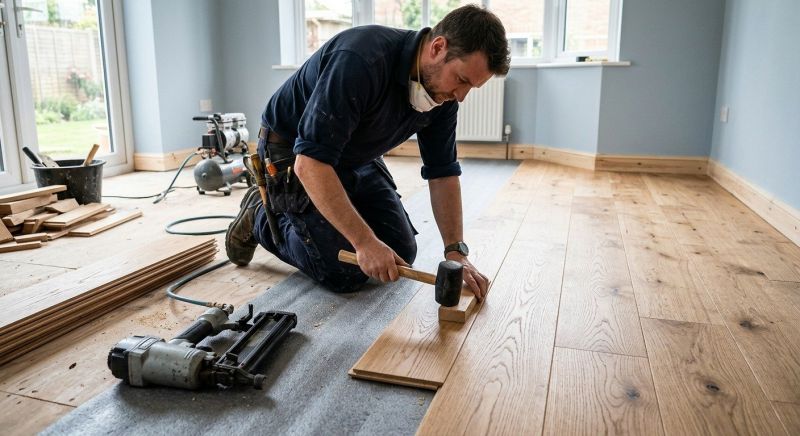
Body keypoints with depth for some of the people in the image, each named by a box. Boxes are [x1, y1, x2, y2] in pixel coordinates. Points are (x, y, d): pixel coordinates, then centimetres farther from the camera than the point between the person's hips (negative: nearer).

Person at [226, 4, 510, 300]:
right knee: (345, 273, -12)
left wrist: (456, 252, -13)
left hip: (356, 157, 7)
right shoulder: (361, 59, -36)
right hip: (294, 155, -7)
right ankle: (261, 217, 10)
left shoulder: (443, 91, -12)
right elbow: (311, 162, -38)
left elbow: (442, 172, -5)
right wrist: (364, 241, -38)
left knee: (401, 252, 3)